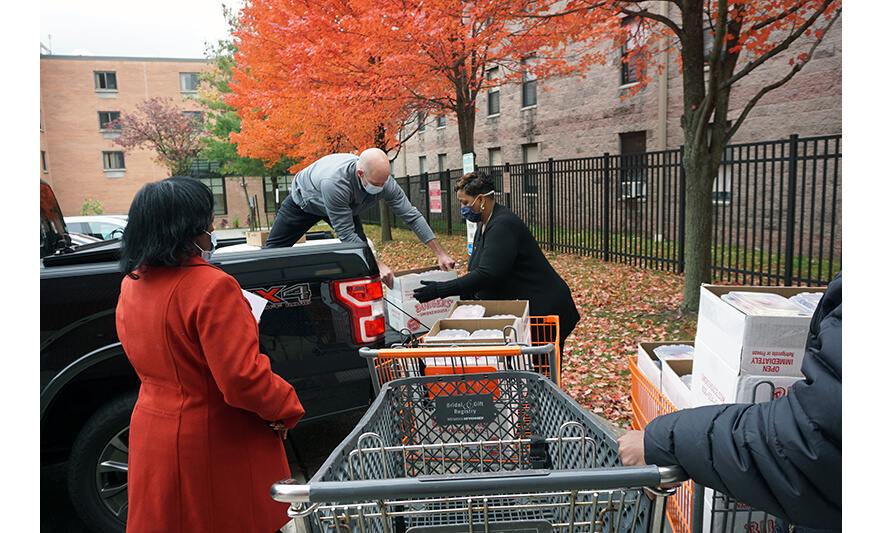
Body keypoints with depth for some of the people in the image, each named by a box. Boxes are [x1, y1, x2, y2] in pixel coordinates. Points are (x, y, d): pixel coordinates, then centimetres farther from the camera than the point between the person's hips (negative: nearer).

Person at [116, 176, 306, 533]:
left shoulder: (131, 285, 1)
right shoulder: (212, 287, -26)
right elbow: (241, 377, -27)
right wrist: (286, 408, -11)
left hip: (153, 434, 7)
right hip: (211, 443, -7)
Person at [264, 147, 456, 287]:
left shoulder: (385, 182, -32)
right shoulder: (334, 182, -48)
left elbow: (412, 216, -24)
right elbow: (346, 234, -43)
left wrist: (440, 254, -27)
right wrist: (379, 265, -45)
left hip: (345, 206, 4)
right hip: (305, 199, -4)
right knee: (273, 249, 0)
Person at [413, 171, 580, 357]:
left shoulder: (503, 226, -21)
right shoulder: (485, 225, 12)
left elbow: (487, 275, -29)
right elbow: (476, 272, 18)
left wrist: (440, 290, -27)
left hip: (542, 313, -10)